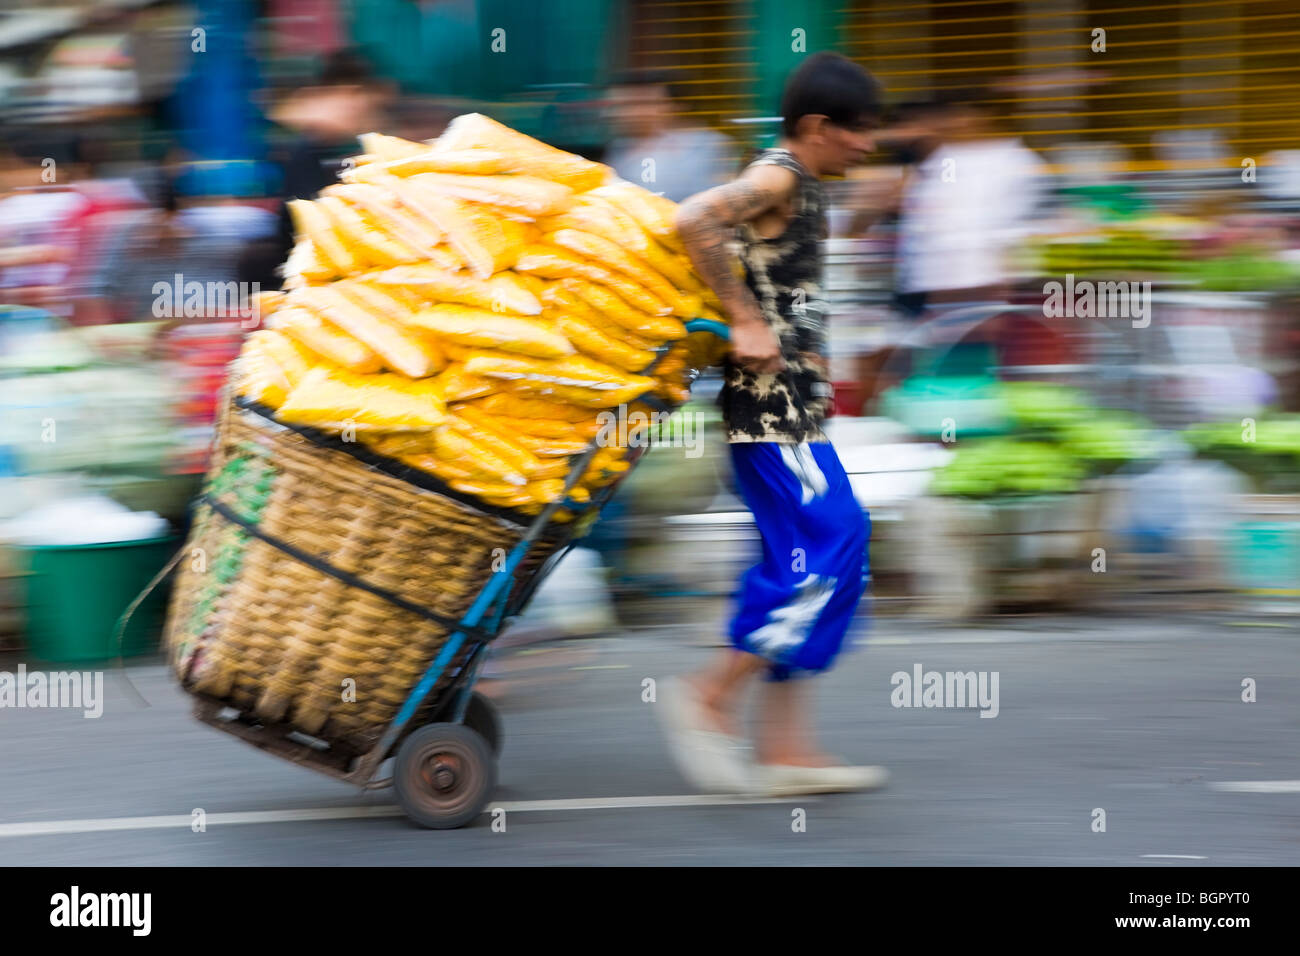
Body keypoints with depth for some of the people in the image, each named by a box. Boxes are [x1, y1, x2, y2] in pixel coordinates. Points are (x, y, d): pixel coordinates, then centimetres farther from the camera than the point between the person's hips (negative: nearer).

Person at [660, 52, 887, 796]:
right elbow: (695, 220, -28)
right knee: (829, 554, -11)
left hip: (792, 409, 10)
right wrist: (746, 321, -24)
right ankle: (711, 699, -4)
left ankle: (786, 749, 10)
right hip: (770, 406, -10)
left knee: (800, 567, 9)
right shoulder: (778, 177, -12)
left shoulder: (804, 189, 17)